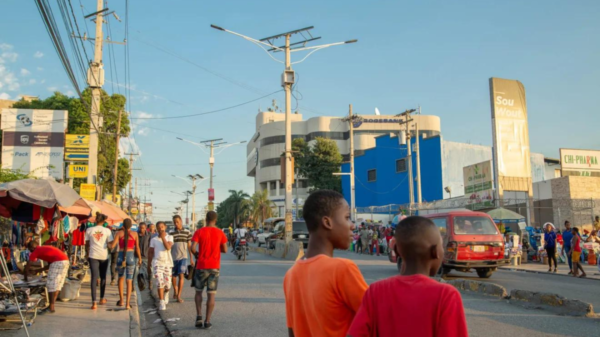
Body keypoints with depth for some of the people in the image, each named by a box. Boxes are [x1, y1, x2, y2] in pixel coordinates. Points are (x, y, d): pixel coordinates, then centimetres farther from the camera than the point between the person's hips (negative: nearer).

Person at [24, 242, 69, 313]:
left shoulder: (35, 252, 9)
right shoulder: (45, 249, 31)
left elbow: (27, 267, 11)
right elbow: (49, 266, 36)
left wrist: (25, 278, 25)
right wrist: (38, 270, 42)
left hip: (58, 262, -8)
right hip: (66, 261, 8)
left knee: (51, 285, 1)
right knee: (58, 284, 17)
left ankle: (51, 307, 3)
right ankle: (52, 305, 23)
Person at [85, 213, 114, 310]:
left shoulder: (89, 230, 1)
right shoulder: (107, 230, -4)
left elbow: (87, 244, 8)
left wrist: (88, 254, 22)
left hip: (93, 255, 0)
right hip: (104, 255, 0)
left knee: (94, 277, -3)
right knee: (103, 277, 16)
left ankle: (94, 302, -14)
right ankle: (102, 299, 28)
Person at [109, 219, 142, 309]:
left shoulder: (119, 233, 0)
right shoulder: (135, 234, 1)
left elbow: (112, 246, -7)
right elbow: (137, 248, 4)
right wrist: (140, 259, 17)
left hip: (121, 257, 1)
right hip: (130, 257, -1)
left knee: (121, 277, 23)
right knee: (129, 280, 4)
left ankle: (121, 300, 25)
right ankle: (127, 303, -5)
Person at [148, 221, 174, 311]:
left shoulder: (169, 237, 4)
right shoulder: (154, 239, 8)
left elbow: (168, 247, -15)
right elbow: (150, 253, 14)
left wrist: (163, 237, -12)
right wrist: (148, 265, 14)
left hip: (168, 263, 0)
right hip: (157, 263, 0)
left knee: (167, 283, 5)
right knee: (160, 282, -13)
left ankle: (166, 293, 39)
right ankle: (161, 302, -6)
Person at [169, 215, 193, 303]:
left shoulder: (187, 232, 2)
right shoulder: (171, 233, 3)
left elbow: (189, 246, 6)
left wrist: (191, 258, 5)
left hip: (183, 257, -2)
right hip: (173, 257, 2)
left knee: (181, 275, -12)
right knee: (173, 275, 12)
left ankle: (179, 296, -10)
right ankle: (175, 291, 38)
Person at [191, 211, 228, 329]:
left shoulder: (199, 232, -3)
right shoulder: (220, 233, 0)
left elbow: (193, 248, -13)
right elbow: (225, 250, 1)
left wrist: (197, 254, 7)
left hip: (201, 266, 0)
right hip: (215, 266, 0)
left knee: (198, 292, 16)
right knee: (211, 294, 3)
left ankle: (199, 316, 2)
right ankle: (207, 321, 1)